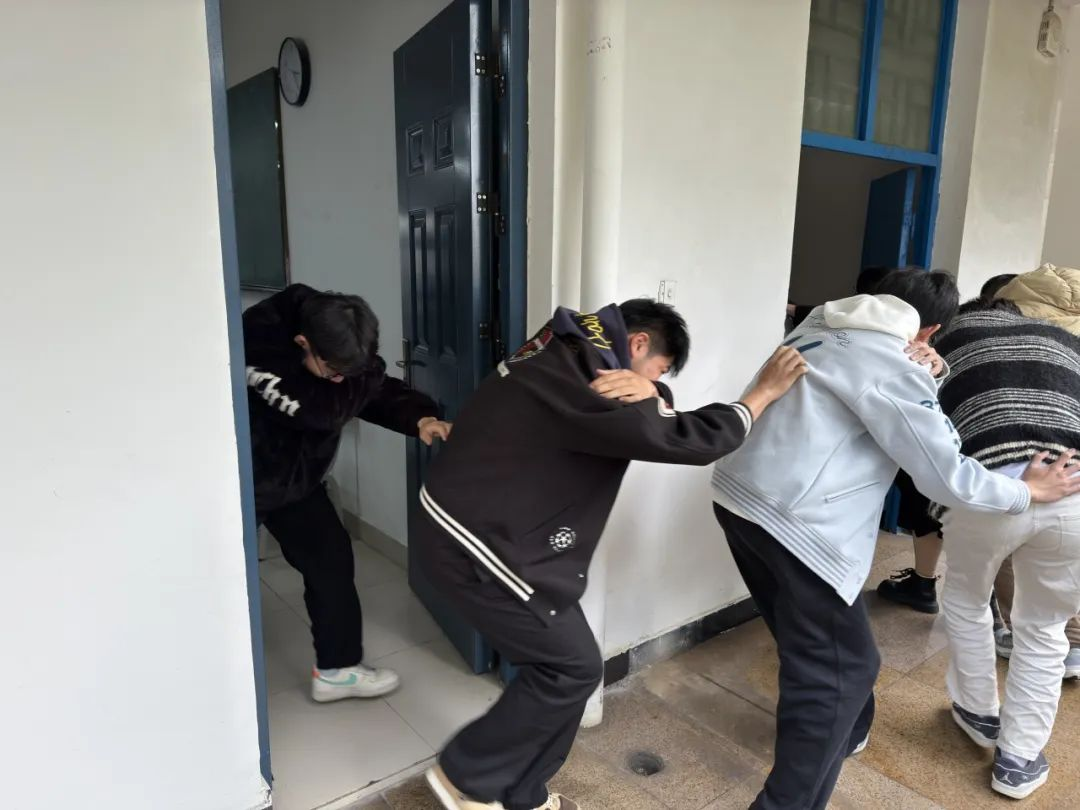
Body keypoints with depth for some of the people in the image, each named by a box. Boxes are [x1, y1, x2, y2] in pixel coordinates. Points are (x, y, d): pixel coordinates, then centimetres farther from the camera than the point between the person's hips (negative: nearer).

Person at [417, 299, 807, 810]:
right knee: (573, 668, 3)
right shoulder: (587, 381, -23)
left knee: (559, 660, 15)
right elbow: (679, 438, -22)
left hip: (470, 529, 10)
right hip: (476, 548, -10)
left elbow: (655, 416, 12)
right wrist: (762, 395, -8)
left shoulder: (569, 352, 9)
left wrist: (645, 391, -13)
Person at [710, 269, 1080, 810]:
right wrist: (1029, 491, 13)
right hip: (793, 522, -9)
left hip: (737, 494, 9)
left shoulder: (819, 324, 12)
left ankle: (844, 732, 48)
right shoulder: (895, 370, -10)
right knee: (839, 669, 5)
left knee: (810, 646, 27)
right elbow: (948, 477, -4)